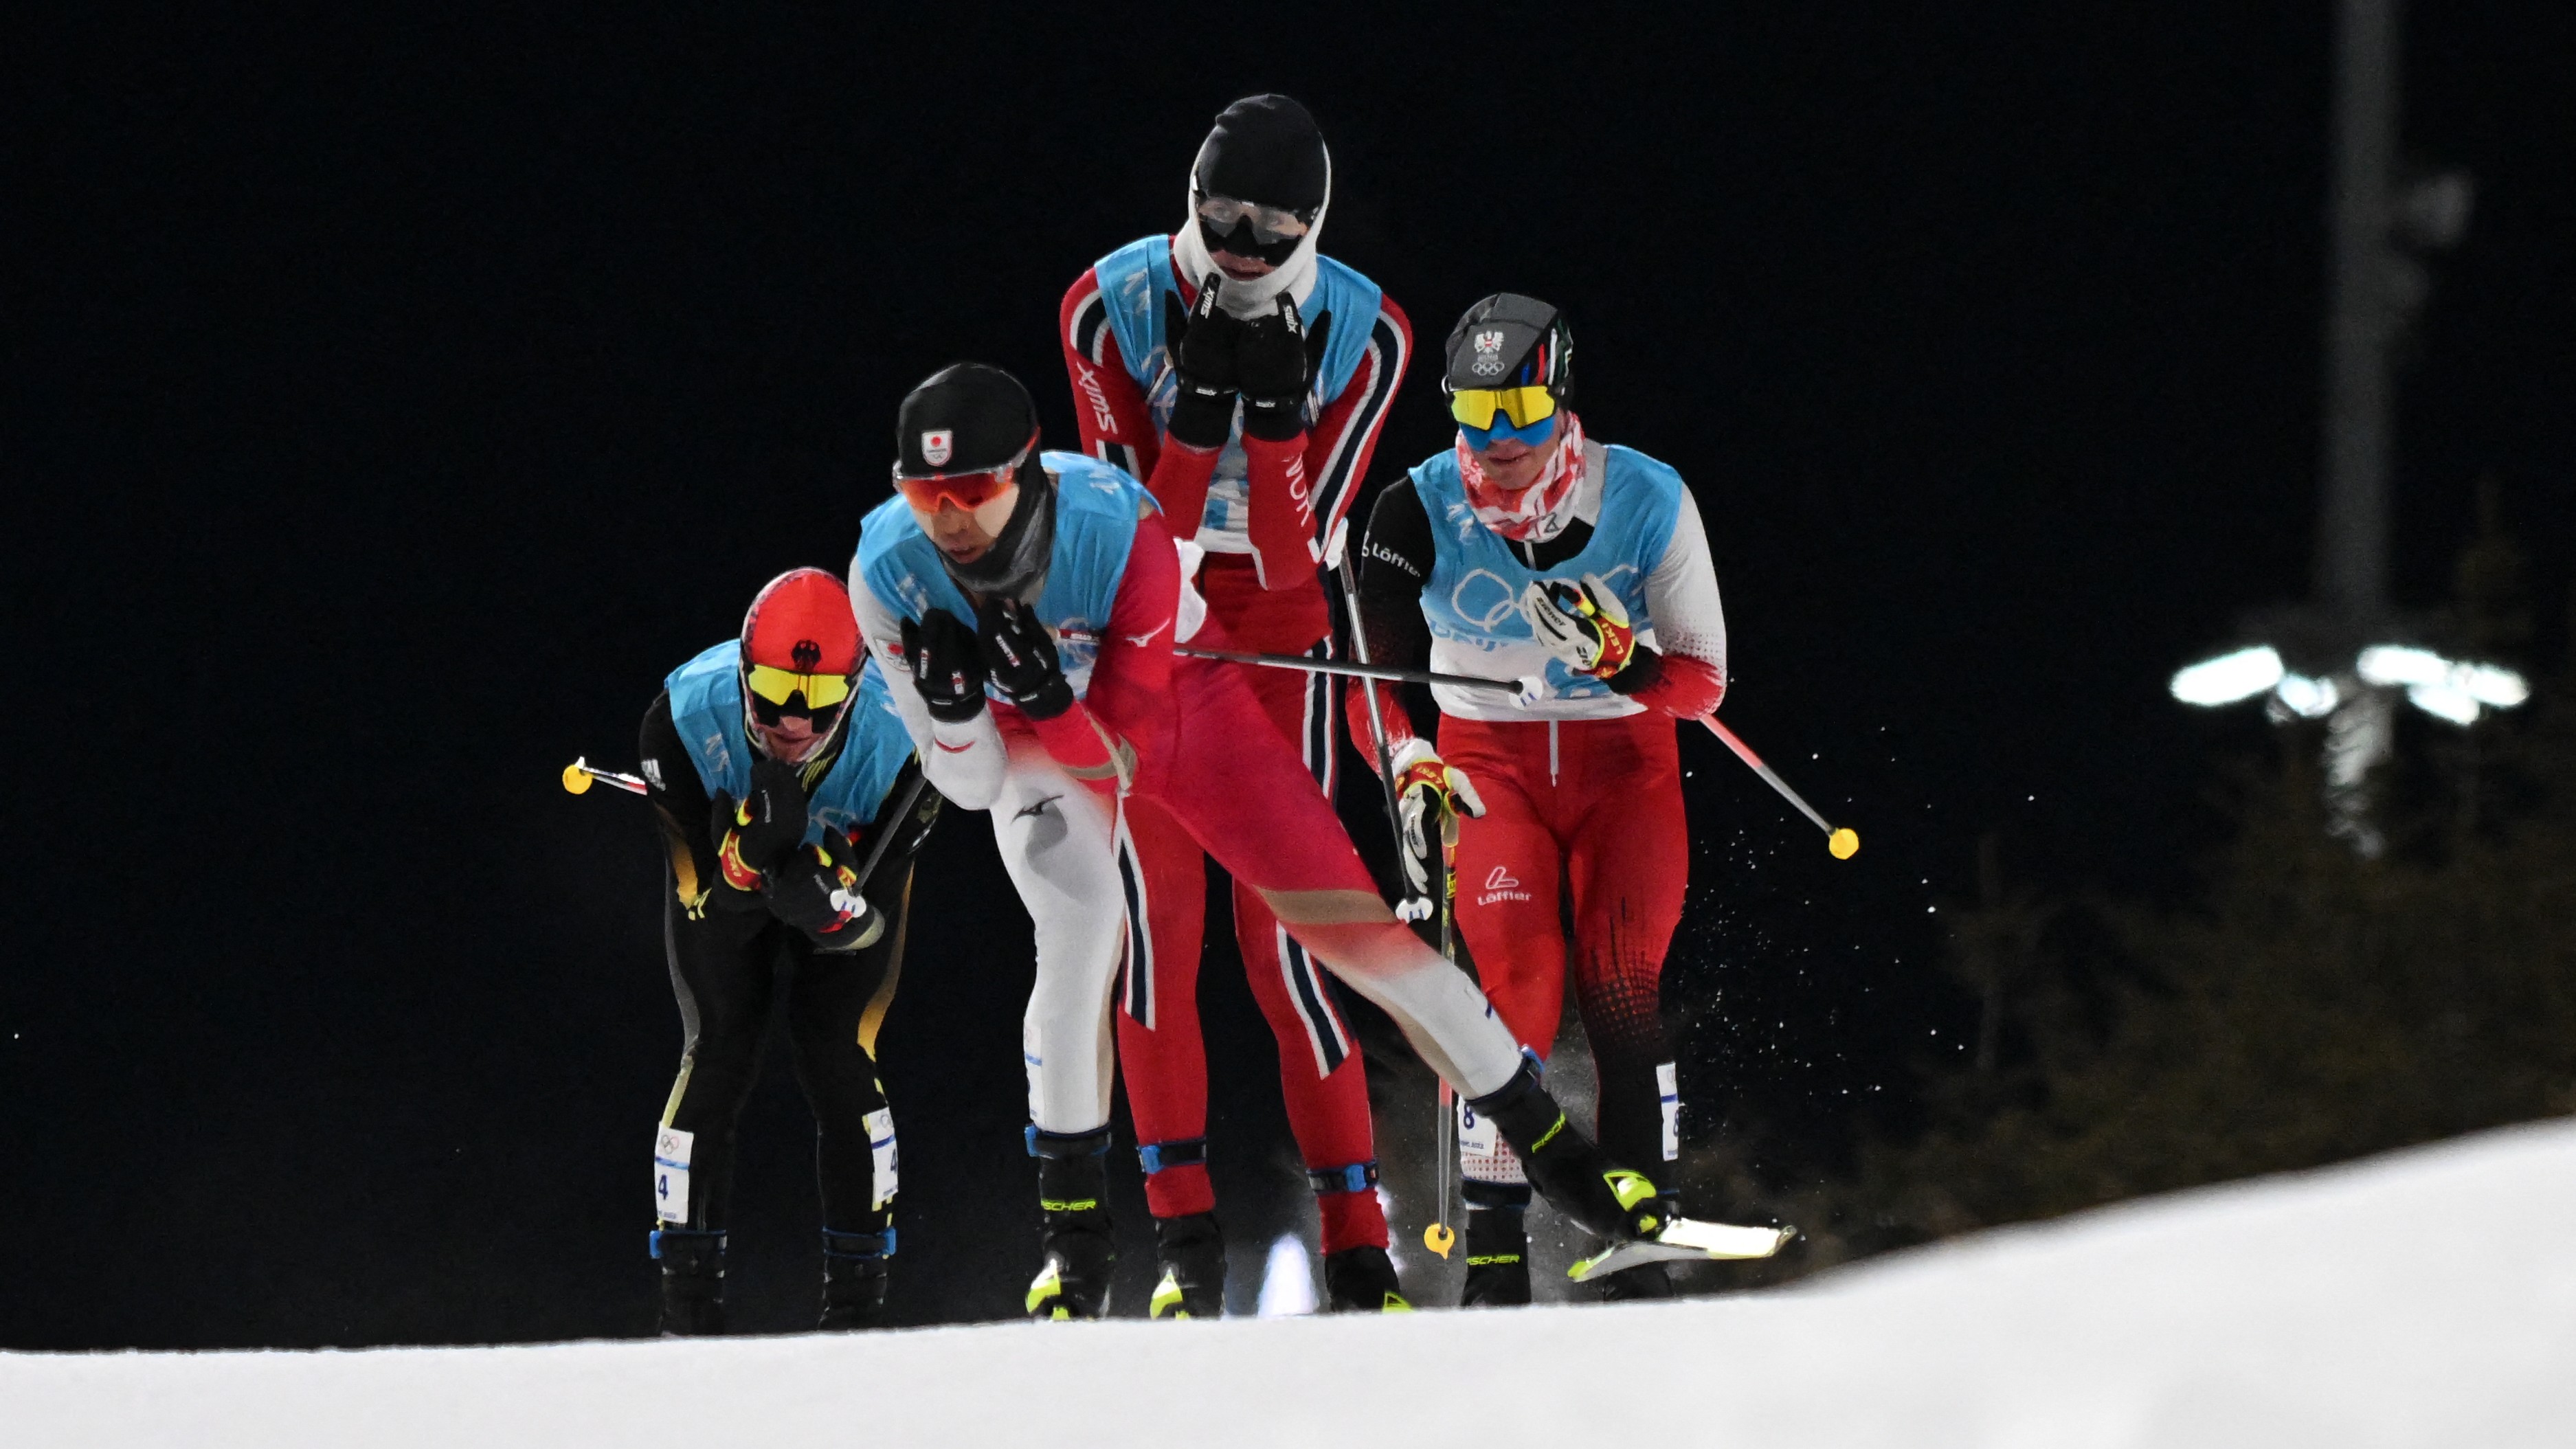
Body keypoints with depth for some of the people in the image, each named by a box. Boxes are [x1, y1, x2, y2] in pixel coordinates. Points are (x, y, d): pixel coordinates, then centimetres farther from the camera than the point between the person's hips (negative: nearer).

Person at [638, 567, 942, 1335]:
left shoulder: (894, 744, -35)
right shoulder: (686, 717, -35)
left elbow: (871, 921, -28)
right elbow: (708, 887, -27)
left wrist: (823, 889, -50)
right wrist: (753, 838, -48)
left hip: (850, 874, -1)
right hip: (722, 874, 1)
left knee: (836, 1056, -14)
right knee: (717, 1057, -11)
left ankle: (857, 1293, 0)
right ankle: (688, 1296, -3)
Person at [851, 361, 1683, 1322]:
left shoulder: (1119, 529, -36)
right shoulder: (888, 574, -29)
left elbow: (1118, 752, -29)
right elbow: (973, 785, -21)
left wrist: (1052, 700, -49)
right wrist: (949, 703, -42)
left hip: (1177, 699, -1)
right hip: (1032, 745, 1)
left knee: (1353, 926, -3)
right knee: (1082, 920, -28)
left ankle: (1549, 1144, 13)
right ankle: (1072, 1237, -16)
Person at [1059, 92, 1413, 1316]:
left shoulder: (1361, 334, -13)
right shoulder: (1113, 306, -14)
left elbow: (1294, 549, -15)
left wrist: (1275, 407, -27)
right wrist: (1200, 402, -28)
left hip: (1277, 635, 0)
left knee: (1283, 930, -6)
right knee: (1158, 908, -10)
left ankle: (1355, 1239, -1)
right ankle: (1184, 1226, -2)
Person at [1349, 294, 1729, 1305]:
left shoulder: (1648, 501, -13)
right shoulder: (1419, 512, -13)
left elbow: (1704, 682, -9)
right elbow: (1381, 681, -8)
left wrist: (1621, 659, -29)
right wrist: (1413, 772, -26)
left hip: (1623, 758, 0)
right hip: (1488, 759, 0)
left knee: (1621, 990, -15)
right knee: (1515, 977, -20)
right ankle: (1495, 1247, -17)